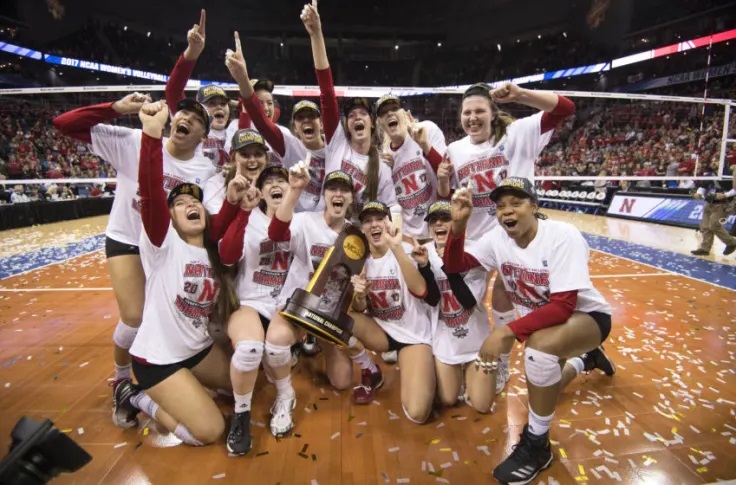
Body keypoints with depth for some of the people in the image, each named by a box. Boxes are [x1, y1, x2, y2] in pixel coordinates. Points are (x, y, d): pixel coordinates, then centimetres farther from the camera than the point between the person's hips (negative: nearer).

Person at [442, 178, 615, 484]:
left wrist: (507, 332, -43)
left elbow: (564, 306, -34)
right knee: (542, 387, 17)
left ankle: (536, 445, -15)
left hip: (585, 317, -6)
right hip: (542, 319, 6)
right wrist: (458, 224, -30)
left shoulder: (563, 237, -29)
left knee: (539, 343, -37)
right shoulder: (498, 238, -13)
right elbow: (454, 266, -13)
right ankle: (585, 359, 48)